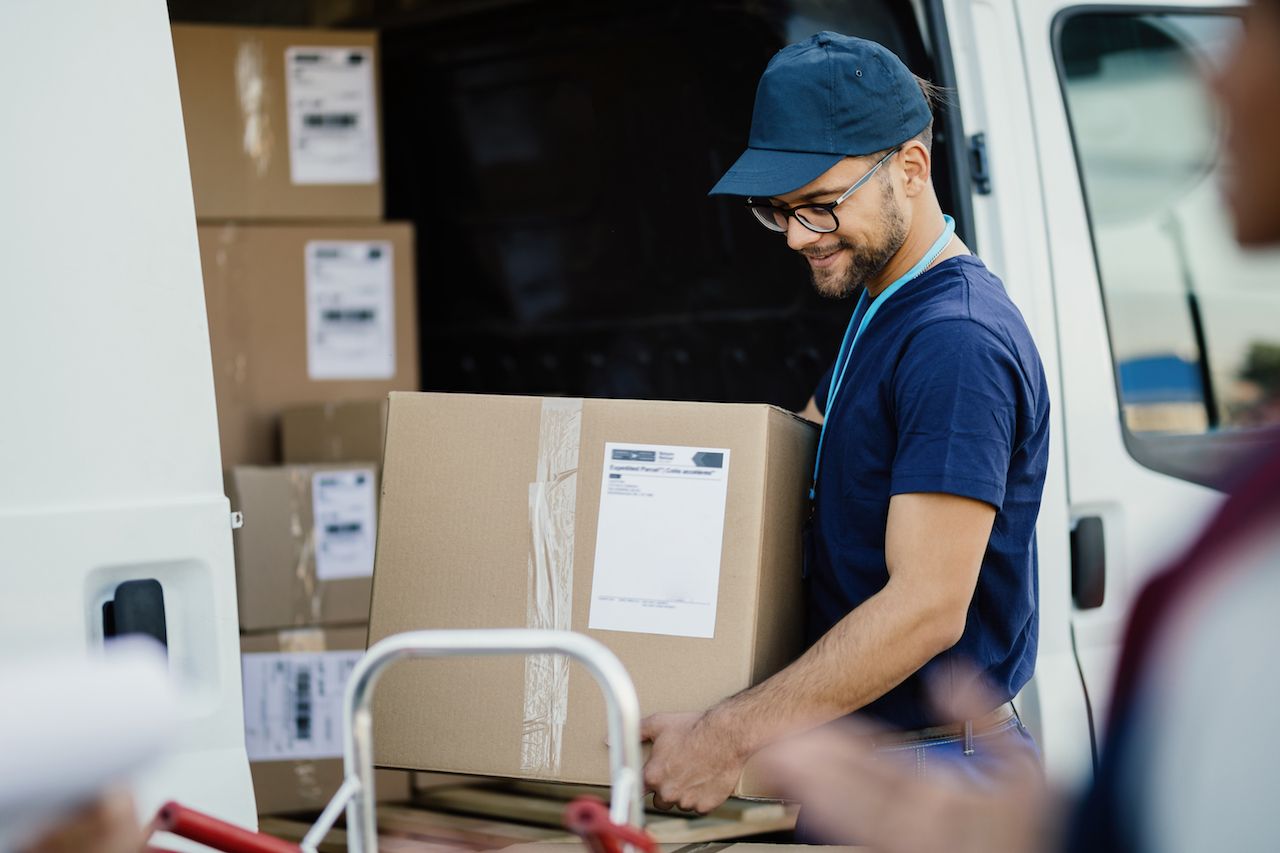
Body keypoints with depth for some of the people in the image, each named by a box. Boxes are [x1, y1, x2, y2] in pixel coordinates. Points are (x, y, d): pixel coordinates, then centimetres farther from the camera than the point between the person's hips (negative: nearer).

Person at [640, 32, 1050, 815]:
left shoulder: (959, 343, -19)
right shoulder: (878, 309, 13)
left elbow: (927, 607, -25)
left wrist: (732, 736, -24)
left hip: (931, 777, -9)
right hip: (856, 764, 9)